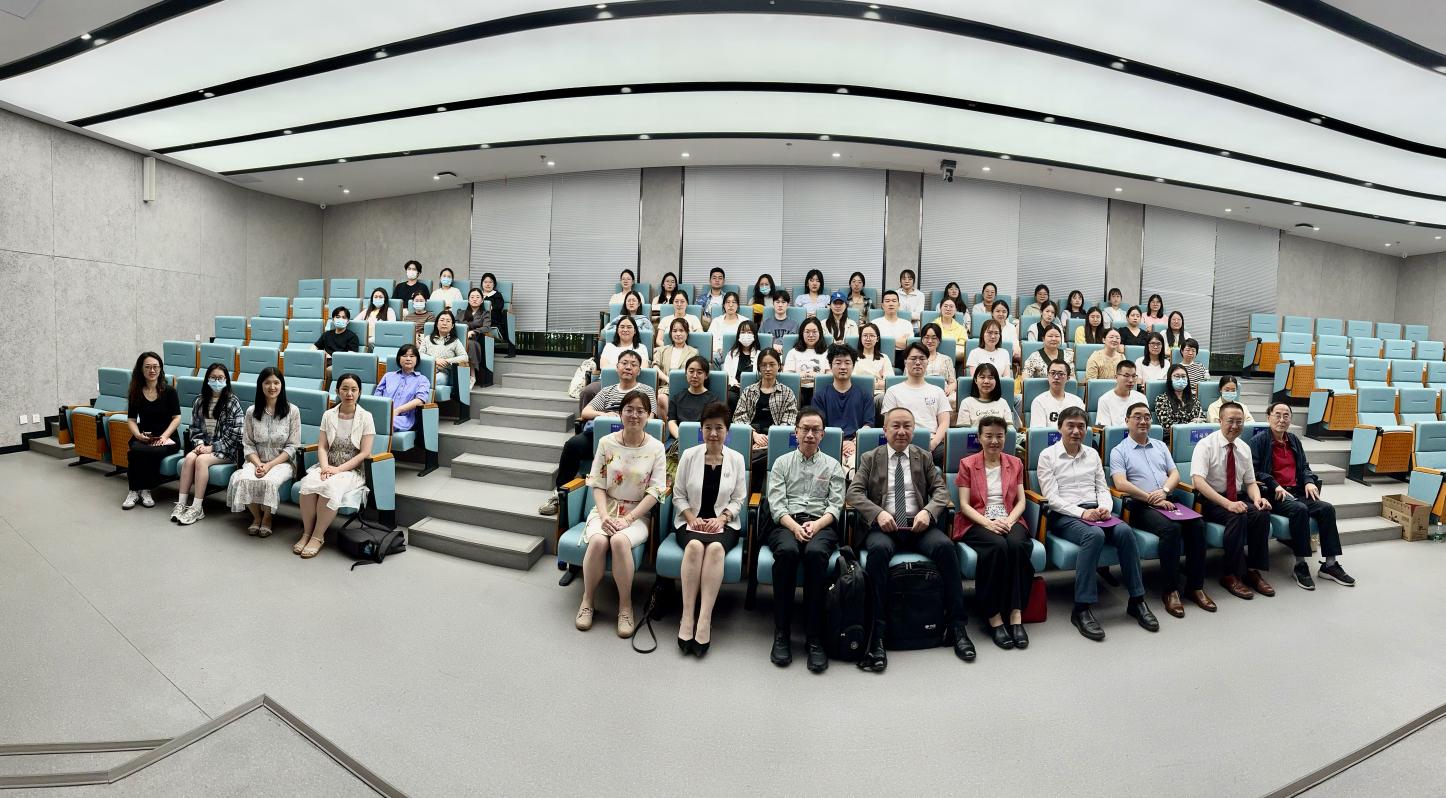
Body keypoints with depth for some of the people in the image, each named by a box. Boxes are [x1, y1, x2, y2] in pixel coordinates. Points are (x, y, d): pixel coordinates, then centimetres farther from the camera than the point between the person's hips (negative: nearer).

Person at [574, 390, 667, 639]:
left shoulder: (656, 448, -3)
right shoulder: (606, 443, 1)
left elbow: (655, 491, -6)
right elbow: (597, 484, 1)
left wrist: (627, 518, -15)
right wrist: (604, 516, -15)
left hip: (637, 513, -1)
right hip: (606, 509, 1)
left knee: (620, 541, -33)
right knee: (598, 541, -30)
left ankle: (625, 606, -14)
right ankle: (587, 601, -6)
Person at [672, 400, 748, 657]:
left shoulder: (736, 459, 5)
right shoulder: (689, 455, 4)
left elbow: (739, 499, 6)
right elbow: (678, 495, 6)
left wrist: (721, 518, -11)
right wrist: (692, 518, -10)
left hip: (724, 523, 0)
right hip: (690, 521, 0)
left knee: (716, 547, -34)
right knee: (695, 545, -35)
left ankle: (705, 619, -34)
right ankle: (687, 617, -30)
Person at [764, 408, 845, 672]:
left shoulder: (833, 466, 18)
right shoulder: (781, 462, 17)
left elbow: (835, 504, 7)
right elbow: (776, 502, 5)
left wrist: (816, 524, -13)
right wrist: (794, 526, -13)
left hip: (821, 524, 0)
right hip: (786, 523, 0)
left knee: (815, 552, -36)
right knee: (787, 551, -36)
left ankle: (814, 639, -29)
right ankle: (781, 635, -26)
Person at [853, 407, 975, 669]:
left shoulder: (924, 458, 18)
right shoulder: (870, 458, 12)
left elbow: (941, 490, 10)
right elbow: (854, 492, 2)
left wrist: (927, 512, -12)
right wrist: (878, 513, -16)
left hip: (918, 524, 2)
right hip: (883, 526, -2)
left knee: (945, 546, -29)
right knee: (878, 550, -35)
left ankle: (957, 626, -18)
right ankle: (877, 633, -30)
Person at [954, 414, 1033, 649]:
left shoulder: (1015, 463, 17)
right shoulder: (967, 464, 7)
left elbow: (1021, 501, 10)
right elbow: (964, 504, 0)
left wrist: (1009, 520, -11)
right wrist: (988, 523, -17)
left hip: (1009, 521, 3)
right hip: (977, 523, -2)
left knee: (1017, 545, -33)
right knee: (997, 546, -35)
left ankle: (1016, 615, -28)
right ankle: (993, 618, -27)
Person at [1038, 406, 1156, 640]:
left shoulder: (1092, 454, 18)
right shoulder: (1047, 456, 1)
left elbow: (1103, 489, 16)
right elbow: (1052, 498, -6)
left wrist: (1105, 507, -7)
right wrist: (1082, 513, -18)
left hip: (1094, 512, 5)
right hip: (1064, 515, -5)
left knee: (1124, 531, -27)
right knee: (1094, 535, -35)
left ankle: (1137, 600, -14)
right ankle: (1081, 609, -31)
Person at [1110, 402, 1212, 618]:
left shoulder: (1160, 446, 21)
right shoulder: (1119, 451, 3)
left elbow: (1175, 474, 12)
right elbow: (1121, 484, -9)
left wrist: (1164, 491, -9)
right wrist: (1152, 499, -14)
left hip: (1167, 501, 5)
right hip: (1140, 506, -5)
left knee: (1197, 525, -22)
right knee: (1171, 528, -31)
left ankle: (1195, 586, -11)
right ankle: (1170, 590, -20)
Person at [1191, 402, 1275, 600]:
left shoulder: (1244, 448, 9)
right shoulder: (1206, 445, -11)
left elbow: (1250, 482, 15)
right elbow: (1198, 481, -23)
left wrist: (1257, 498, -9)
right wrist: (1227, 504, -31)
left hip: (1238, 499, 6)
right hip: (1210, 501, -6)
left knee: (1263, 513, -23)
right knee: (1238, 517, -32)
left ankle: (1253, 570, -9)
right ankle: (1231, 576, -19)